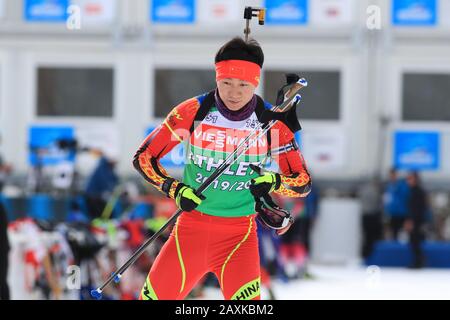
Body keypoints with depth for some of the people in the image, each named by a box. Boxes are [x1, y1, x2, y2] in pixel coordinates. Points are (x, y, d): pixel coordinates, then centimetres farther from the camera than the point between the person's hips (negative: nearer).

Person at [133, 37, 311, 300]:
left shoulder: (271, 122, -6)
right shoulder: (193, 112, -7)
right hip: (191, 226, 1)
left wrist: (273, 182, -19)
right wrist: (174, 189, -14)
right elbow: (143, 157, 2)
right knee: (155, 296, 4)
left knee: (246, 299, -22)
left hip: (239, 234, -1)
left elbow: (303, 181, 2)